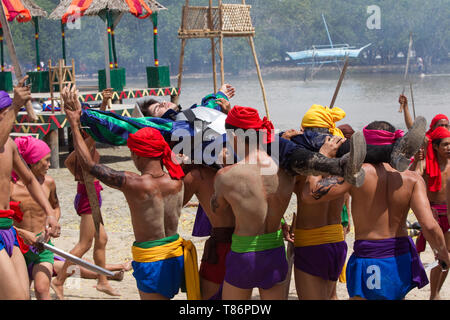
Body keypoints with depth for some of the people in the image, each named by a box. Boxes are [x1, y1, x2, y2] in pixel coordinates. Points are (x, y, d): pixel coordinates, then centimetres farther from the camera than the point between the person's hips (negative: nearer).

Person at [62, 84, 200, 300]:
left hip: (151, 260, -6)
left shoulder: (134, 184, -19)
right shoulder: (176, 181, -4)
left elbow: (89, 165, -11)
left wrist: (74, 123, -4)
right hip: (177, 255, 6)